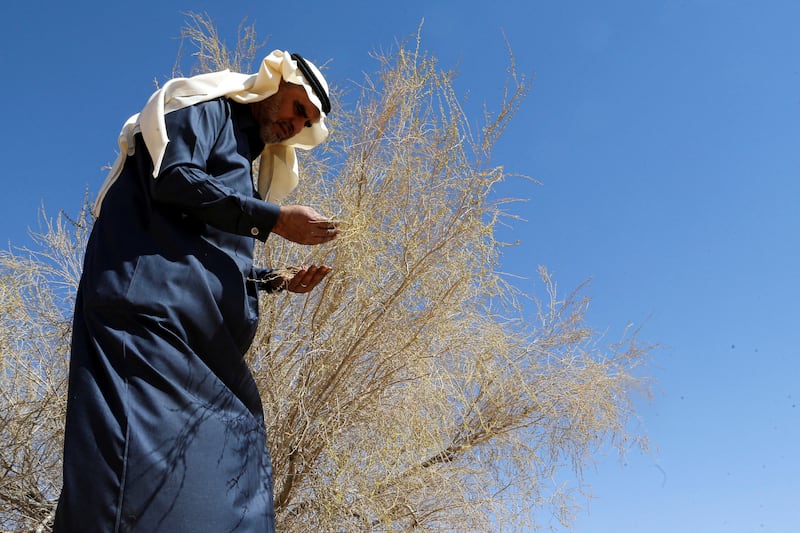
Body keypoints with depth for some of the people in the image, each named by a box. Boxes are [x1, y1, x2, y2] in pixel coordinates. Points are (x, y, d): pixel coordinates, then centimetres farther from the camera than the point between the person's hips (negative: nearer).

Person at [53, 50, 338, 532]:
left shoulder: (243, 160, 31)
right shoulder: (209, 105, 9)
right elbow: (173, 178, -12)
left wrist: (279, 281, 15)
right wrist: (275, 218, -11)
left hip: (200, 332, 9)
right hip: (150, 294, -9)